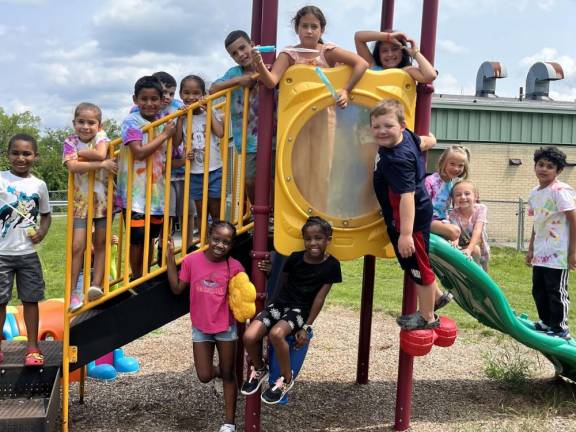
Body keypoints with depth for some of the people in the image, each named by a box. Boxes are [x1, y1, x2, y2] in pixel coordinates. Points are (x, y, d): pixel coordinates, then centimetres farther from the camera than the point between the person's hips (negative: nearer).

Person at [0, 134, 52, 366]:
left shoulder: (39, 185, 4)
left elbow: (46, 214, 15)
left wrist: (42, 231, -3)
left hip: (28, 253, 2)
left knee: (30, 300, 7)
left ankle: (33, 347, 16)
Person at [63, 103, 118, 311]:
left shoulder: (101, 136, -2)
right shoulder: (70, 141, -2)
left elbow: (100, 154, -23)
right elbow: (72, 166, -20)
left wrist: (80, 153, -12)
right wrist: (102, 164, -23)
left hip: (102, 198, 1)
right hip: (81, 200, -1)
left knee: (101, 243, 4)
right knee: (78, 246, -5)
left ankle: (96, 284, 9)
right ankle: (74, 290, 2)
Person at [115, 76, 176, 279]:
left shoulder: (162, 121, 8)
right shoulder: (132, 121, -10)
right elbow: (139, 152, -21)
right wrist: (164, 135, -15)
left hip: (156, 190, 6)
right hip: (135, 191, -6)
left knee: (150, 236, 15)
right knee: (137, 237, -1)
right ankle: (136, 278, 17)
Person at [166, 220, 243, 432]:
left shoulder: (235, 267, -13)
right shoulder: (192, 260, -9)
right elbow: (177, 289, -5)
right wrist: (170, 259, -10)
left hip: (226, 328, -1)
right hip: (200, 328, 2)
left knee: (228, 375, 10)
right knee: (205, 376, 5)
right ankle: (221, 371, 41)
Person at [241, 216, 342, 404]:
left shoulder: (331, 265, -6)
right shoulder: (296, 258, 0)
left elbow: (319, 298, -5)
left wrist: (307, 327, -7)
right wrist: (271, 269, -6)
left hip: (300, 310, -3)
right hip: (279, 304, 3)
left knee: (276, 334, -34)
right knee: (249, 337, -20)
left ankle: (286, 379, -8)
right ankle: (259, 369, 13)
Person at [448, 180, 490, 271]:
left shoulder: (481, 209, -19)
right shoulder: (453, 214, -19)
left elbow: (477, 230, -31)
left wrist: (469, 249, -46)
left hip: (481, 250, 2)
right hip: (462, 249, -2)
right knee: (475, 250, -29)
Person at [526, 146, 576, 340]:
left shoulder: (560, 191, -14)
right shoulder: (534, 193, 9)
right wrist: (531, 249, 20)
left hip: (557, 254, -8)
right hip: (540, 253, 8)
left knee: (556, 291, 0)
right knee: (538, 290, 15)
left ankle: (560, 330, 13)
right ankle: (546, 324, 30)